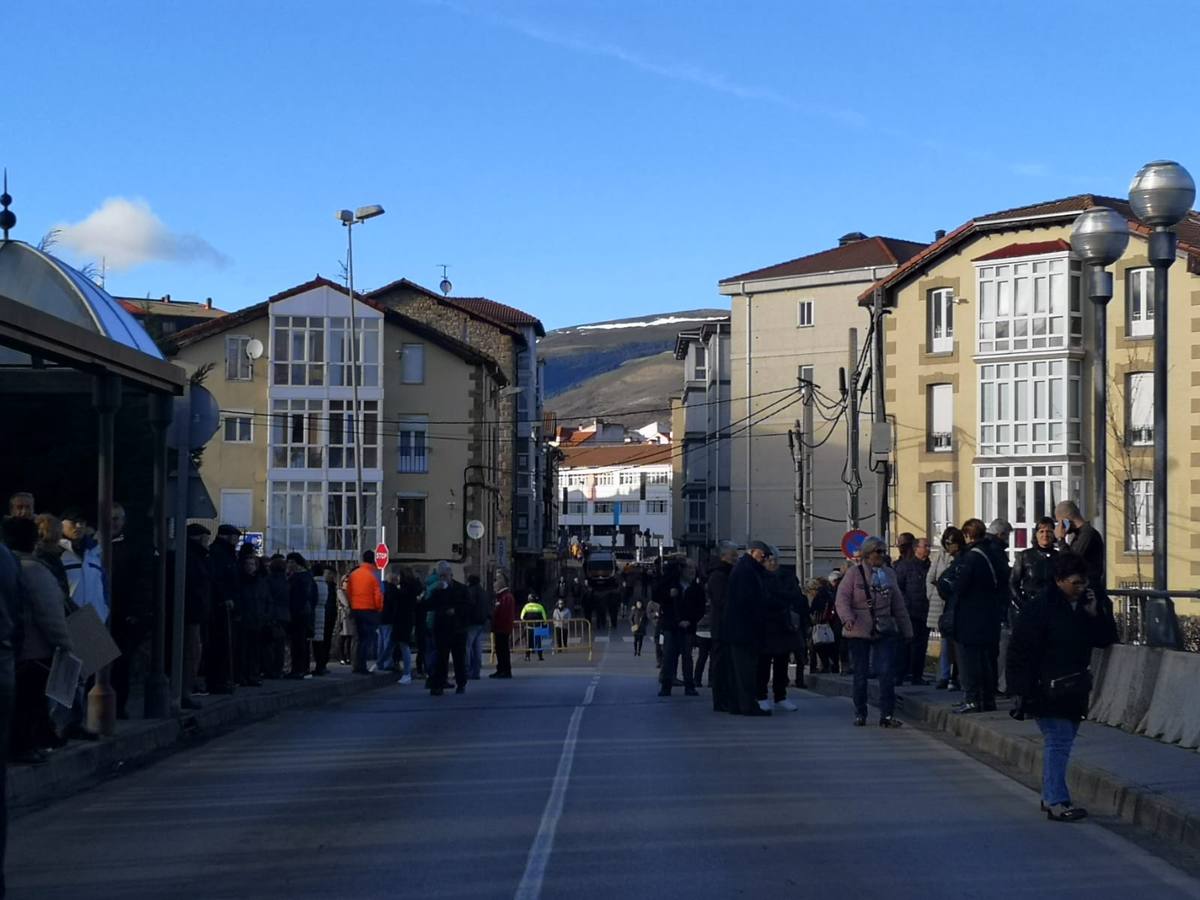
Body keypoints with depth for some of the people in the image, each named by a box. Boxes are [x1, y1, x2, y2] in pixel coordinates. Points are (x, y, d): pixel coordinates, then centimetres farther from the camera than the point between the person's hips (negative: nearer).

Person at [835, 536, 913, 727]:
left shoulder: (889, 574, 11)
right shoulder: (854, 573, -2)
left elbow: (898, 605, 15)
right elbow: (842, 598, -10)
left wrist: (906, 630, 15)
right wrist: (847, 618, -28)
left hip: (885, 631, 3)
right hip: (859, 631, -3)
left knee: (887, 673, -8)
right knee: (860, 674, 6)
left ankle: (887, 715, -5)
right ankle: (860, 713, 18)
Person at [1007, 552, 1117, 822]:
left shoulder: (1089, 603, 6)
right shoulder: (1038, 608, -15)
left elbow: (1106, 639, 6)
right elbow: (1020, 651, -15)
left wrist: (1095, 614, -10)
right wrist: (1019, 690, -18)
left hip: (1073, 687, 7)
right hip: (1046, 688, -7)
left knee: (1062, 741, 12)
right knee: (1059, 741, -12)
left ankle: (1050, 797, 22)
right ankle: (1056, 802, -13)